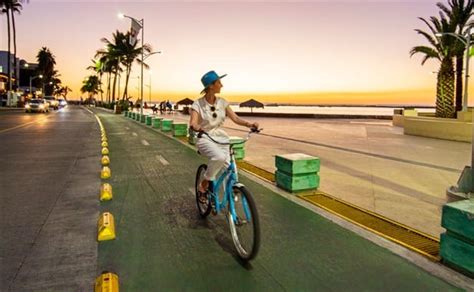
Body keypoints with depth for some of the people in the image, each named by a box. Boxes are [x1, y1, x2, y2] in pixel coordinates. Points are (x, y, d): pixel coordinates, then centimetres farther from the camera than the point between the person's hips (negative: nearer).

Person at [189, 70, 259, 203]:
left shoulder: (222, 102, 4)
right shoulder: (198, 104, -8)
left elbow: (235, 118, -3)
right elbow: (193, 123, -22)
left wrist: (249, 124, -22)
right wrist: (197, 127, -47)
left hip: (221, 138, 4)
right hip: (205, 139, -4)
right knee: (219, 157, -36)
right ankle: (203, 186, -14)